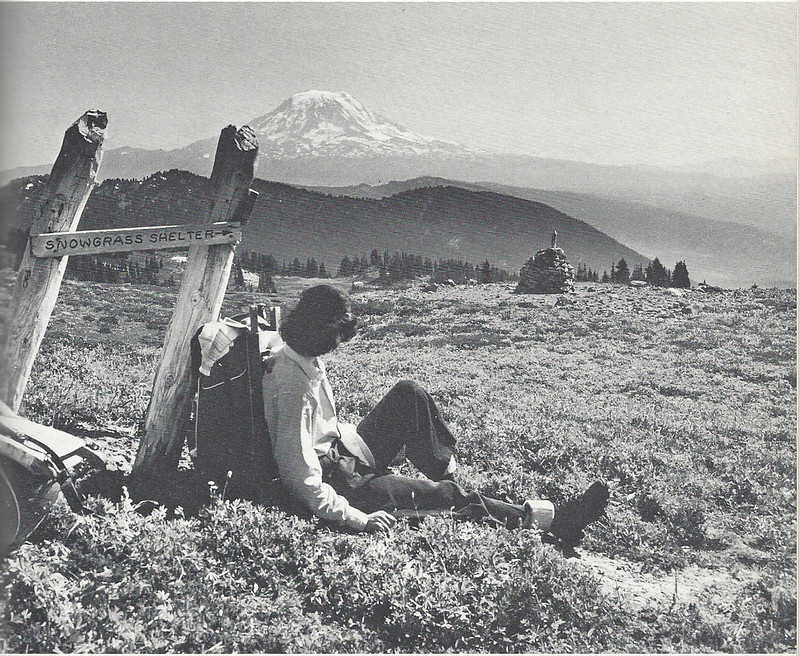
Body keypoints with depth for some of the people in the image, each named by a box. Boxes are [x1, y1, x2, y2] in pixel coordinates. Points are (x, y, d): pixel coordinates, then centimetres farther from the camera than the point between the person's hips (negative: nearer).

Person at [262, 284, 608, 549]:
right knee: (447, 495, -10)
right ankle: (553, 521, -1)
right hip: (338, 481, -9)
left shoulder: (299, 358, 0)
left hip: (345, 450, 9)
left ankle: (444, 467, 11)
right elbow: (300, 477, -31)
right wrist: (356, 519, -30)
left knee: (408, 393, 3)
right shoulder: (293, 386, -29)